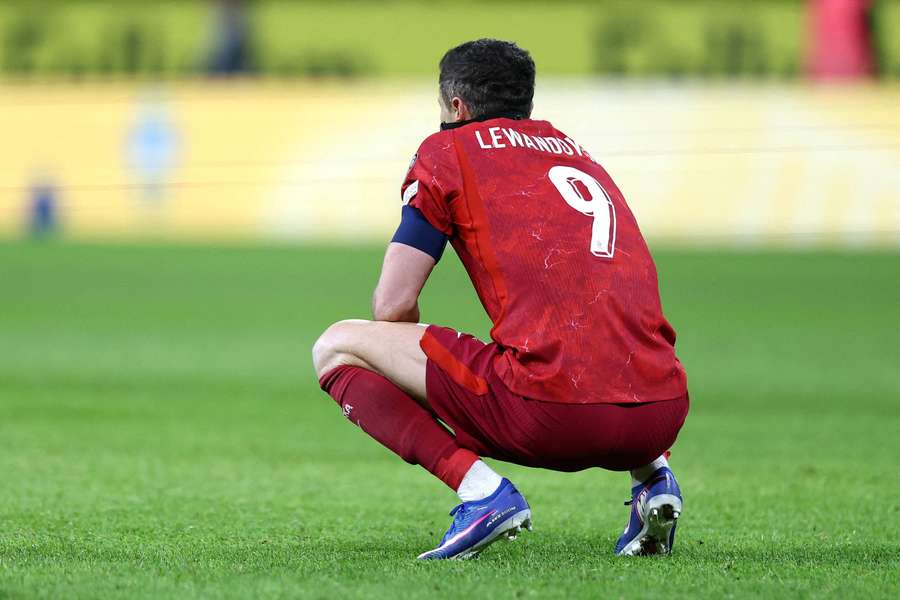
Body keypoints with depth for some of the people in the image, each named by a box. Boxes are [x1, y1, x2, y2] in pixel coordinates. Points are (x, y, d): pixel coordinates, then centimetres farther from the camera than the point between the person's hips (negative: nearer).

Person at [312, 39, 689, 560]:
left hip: (550, 410, -6)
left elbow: (393, 306, 5)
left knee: (337, 347, 9)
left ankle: (480, 488, -9)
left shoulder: (448, 150, 11)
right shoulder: (576, 151, 28)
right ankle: (652, 475, 13)